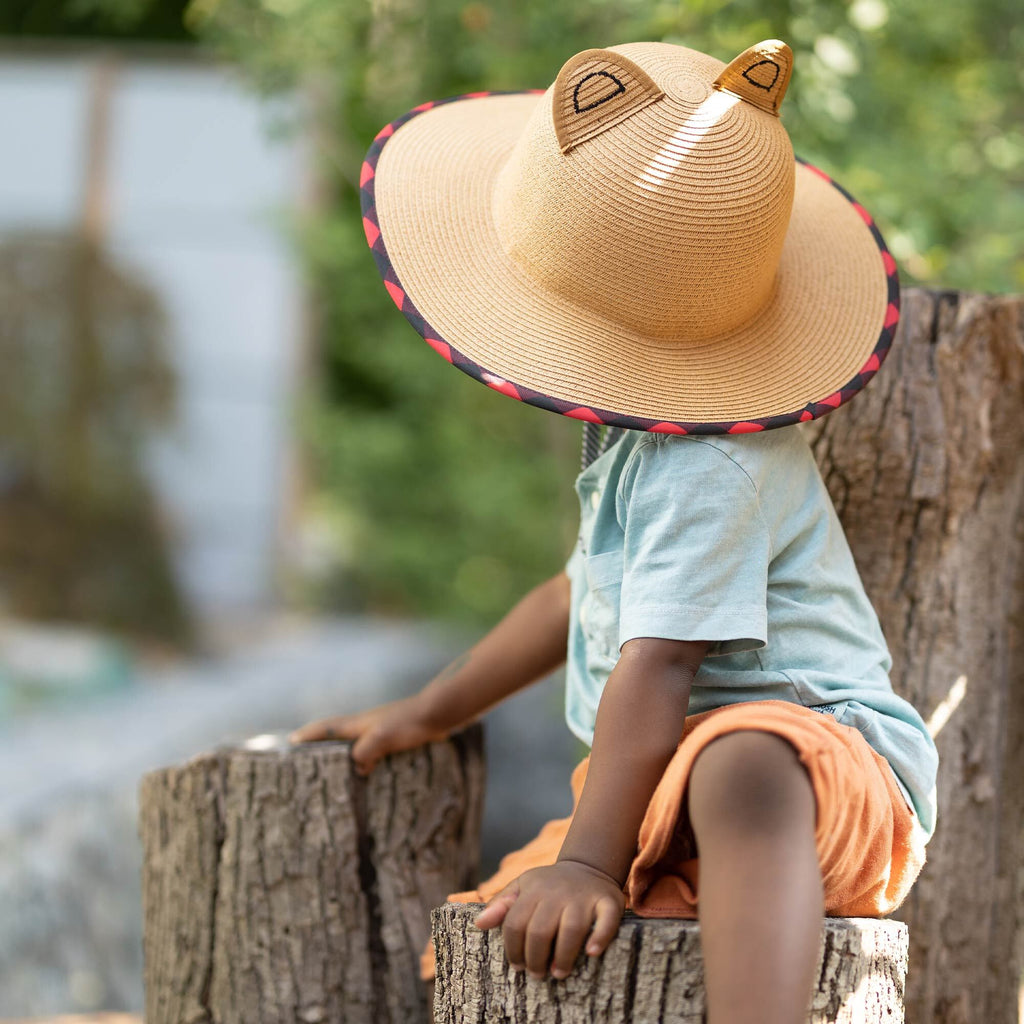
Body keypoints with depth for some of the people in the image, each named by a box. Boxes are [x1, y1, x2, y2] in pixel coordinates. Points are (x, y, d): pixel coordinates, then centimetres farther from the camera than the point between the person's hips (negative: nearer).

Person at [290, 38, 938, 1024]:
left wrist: (587, 864, -29)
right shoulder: (650, 436, 17)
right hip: (670, 825, 11)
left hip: (826, 772, -11)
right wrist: (427, 712, 39)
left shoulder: (709, 466, -19)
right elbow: (590, 588, 32)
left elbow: (657, 665, -25)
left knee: (742, 768, -47)